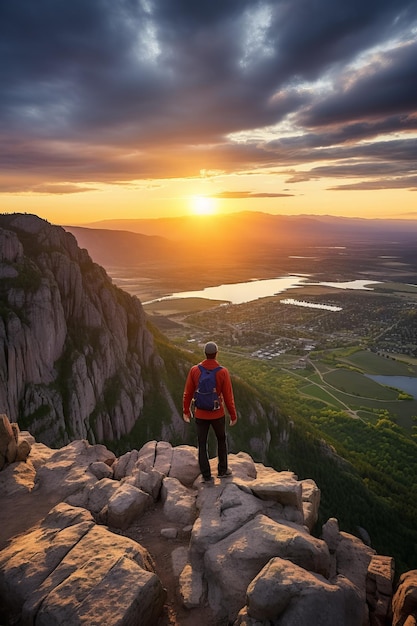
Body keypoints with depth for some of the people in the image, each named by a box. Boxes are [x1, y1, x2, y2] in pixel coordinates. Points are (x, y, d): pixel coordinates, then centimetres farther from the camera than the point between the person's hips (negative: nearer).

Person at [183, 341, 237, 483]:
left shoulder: (194, 370, -12)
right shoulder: (223, 372, -17)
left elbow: (188, 393, -4)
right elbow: (228, 396, -13)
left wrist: (186, 411, 11)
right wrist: (233, 415, 1)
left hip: (200, 414, 1)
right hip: (217, 414, -1)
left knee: (202, 444, 15)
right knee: (221, 440, 24)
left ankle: (207, 475, 21)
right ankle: (222, 470, 34)